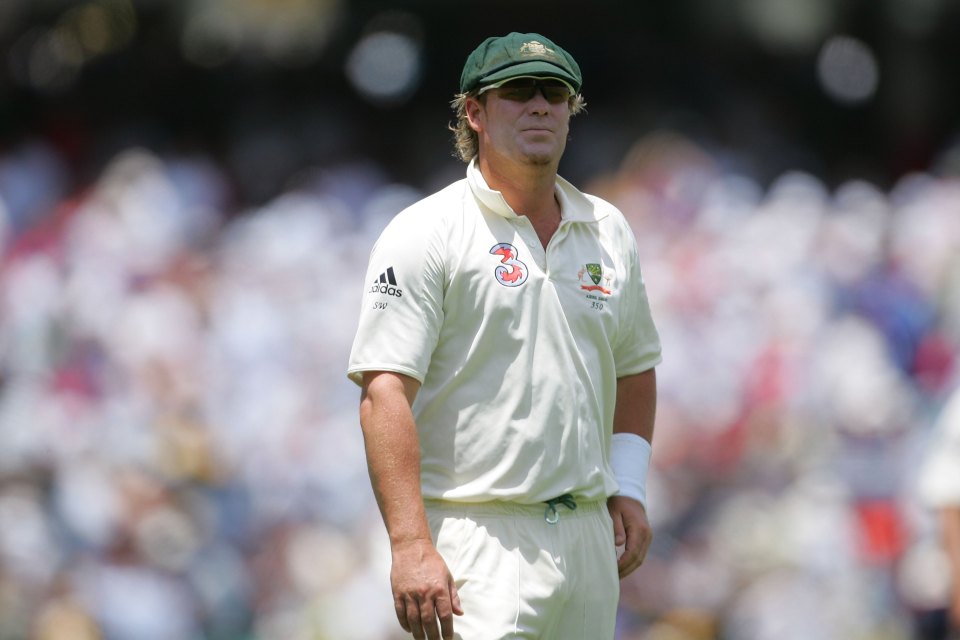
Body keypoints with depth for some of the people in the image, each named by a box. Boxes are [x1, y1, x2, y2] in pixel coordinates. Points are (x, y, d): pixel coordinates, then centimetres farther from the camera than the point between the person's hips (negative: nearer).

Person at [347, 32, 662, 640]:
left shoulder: (609, 232, 14)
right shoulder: (424, 235, -5)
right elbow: (385, 393, -13)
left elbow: (635, 369, 27)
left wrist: (629, 488, 13)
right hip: (477, 537, -6)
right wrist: (411, 546, -23)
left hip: (588, 537, 7)